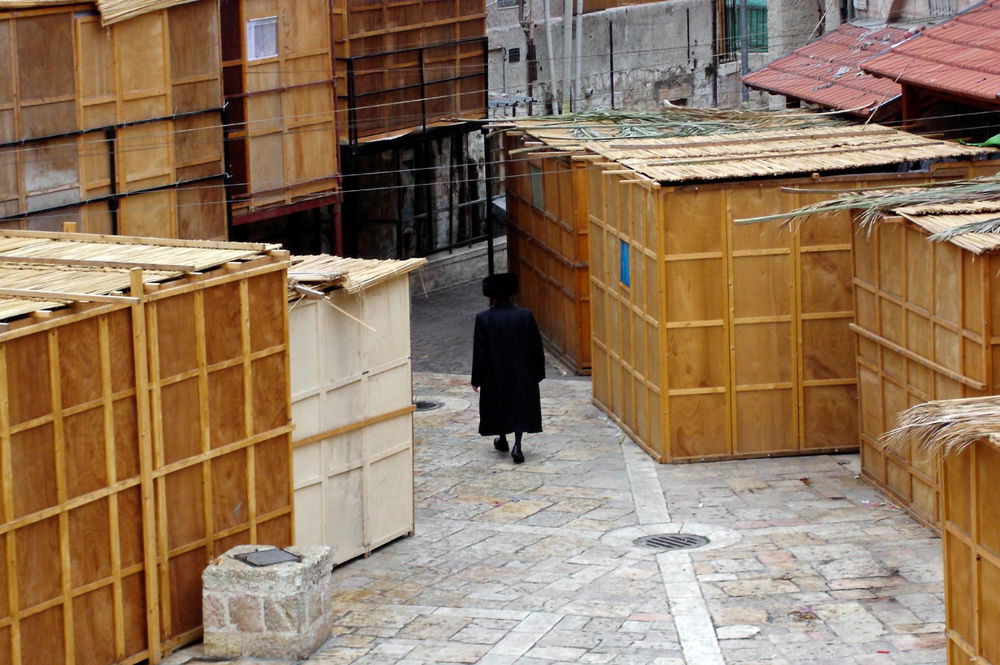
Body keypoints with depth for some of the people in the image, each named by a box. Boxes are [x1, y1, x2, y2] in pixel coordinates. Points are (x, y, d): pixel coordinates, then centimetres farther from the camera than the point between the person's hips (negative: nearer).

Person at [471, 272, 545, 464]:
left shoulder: (483, 319, -12)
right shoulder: (525, 316, -9)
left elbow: (480, 352, -9)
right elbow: (536, 347, -2)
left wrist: (476, 379, 0)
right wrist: (538, 373, 10)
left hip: (495, 375, 0)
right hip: (522, 374, 0)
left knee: (498, 405, 19)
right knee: (520, 407, 7)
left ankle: (502, 440, 33)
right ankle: (517, 444, -5)